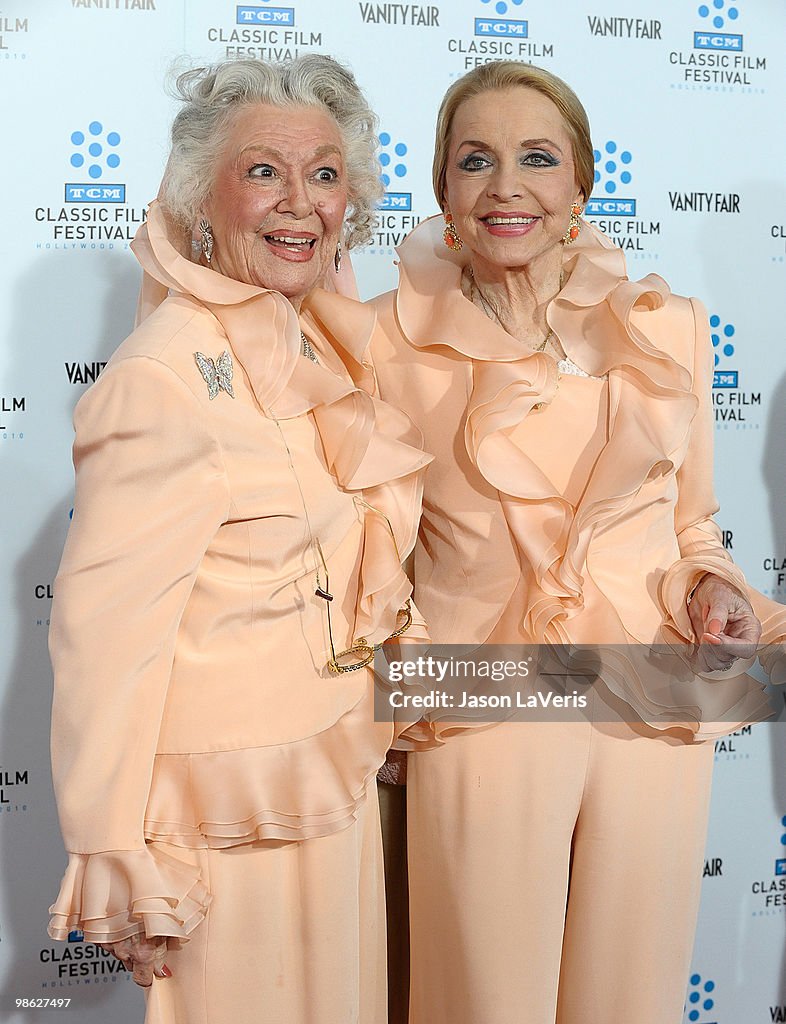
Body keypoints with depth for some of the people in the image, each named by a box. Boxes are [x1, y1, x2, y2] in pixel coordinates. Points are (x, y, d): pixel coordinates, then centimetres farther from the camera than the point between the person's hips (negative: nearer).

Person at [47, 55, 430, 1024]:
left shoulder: (331, 340, 4)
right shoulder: (164, 375, -22)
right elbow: (106, 628, -22)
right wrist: (122, 868, -18)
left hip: (334, 765, 8)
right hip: (231, 790, -7)